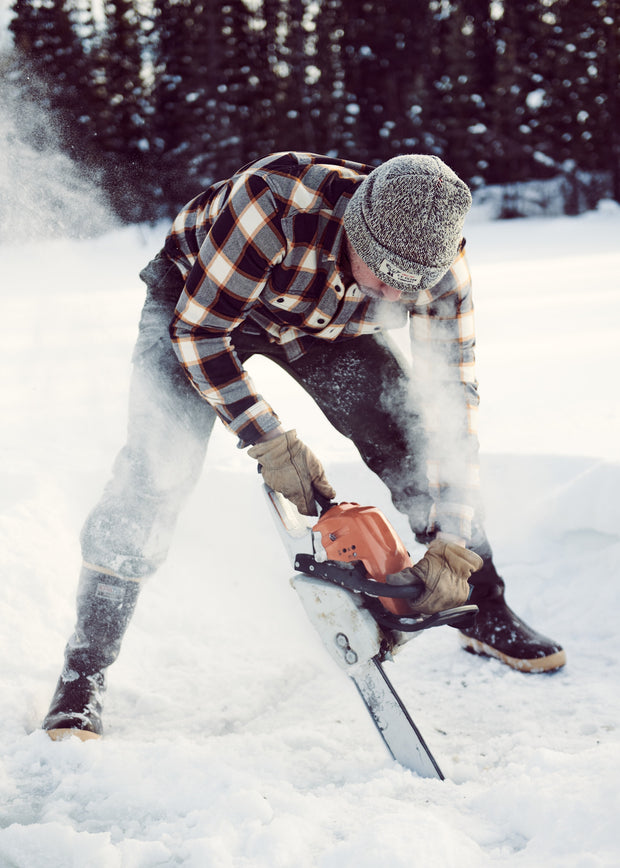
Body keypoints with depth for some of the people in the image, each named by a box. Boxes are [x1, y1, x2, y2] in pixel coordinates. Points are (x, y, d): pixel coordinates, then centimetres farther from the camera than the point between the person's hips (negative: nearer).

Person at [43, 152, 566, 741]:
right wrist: (270, 442, -34)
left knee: (418, 441, -6)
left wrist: (451, 543, -27)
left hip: (323, 322, 4)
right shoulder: (278, 201, -43)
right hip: (199, 299, -4)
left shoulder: (440, 265, -28)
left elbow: (453, 398, -21)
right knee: (158, 463, -21)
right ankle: (82, 676, -13)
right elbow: (198, 331, -32)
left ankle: (487, 618, 13)